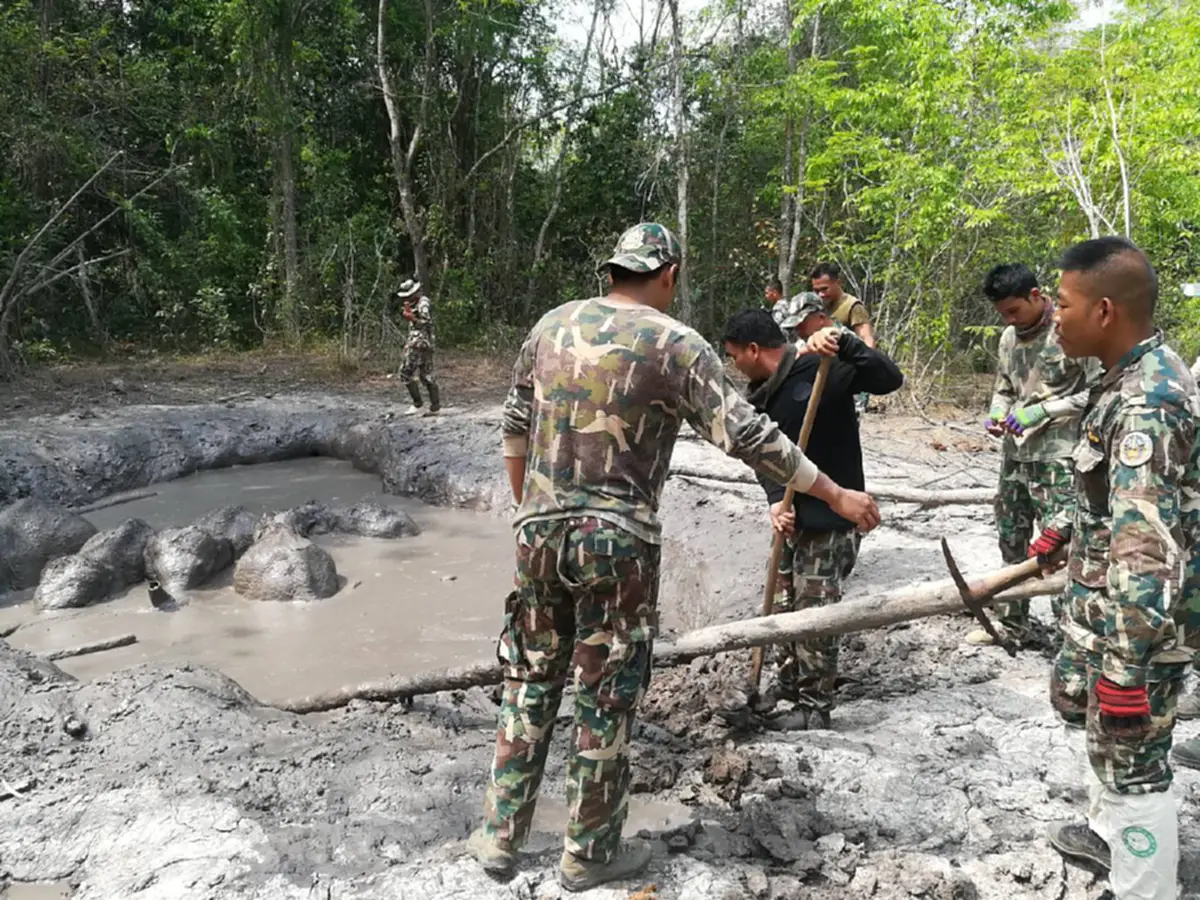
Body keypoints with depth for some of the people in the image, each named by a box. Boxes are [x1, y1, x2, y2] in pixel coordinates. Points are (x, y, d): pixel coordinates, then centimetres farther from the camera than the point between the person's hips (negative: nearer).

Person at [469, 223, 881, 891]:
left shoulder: (553, 326, 7)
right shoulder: (675, 344, -10)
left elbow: (516, 425, 15)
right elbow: (750, 436, -13)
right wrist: (837, 495, -4)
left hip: (541, 532, 5)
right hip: (617, 543, -5)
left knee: (530, 682, 18)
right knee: (606, 699, 9)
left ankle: (502, 836, 27)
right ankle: (590, 854, 24)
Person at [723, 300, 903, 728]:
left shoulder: (823, 369, -15)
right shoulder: (763, 393, 9)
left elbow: (890, 379, -24)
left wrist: (844, 342, -36)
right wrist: (776, 500, -16)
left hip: (833, 517, -8)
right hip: (796, 516, 8)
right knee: (785, 606, 18)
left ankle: (815, 707, 12)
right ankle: (787, 688, 36)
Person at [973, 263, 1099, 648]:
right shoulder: (1009, 338, 9)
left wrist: (1042, 411, -18)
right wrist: (997, 416, -2)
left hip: (1057, 457, -7)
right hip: (1015, 454, 7)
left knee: (1055, 546, -8)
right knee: (1012, 541, 15)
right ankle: (1011, 623, 28)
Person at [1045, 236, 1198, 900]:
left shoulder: (1145, 405, -28)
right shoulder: (1140, 377, 5)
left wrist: (1126, 668, -28)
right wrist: (1067, 537, 31)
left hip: (1135, 625, -11)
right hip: (1105, 612, 11)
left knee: (1134, 762, 5)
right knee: (1099, 723, 28)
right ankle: (1107, 833, 51)